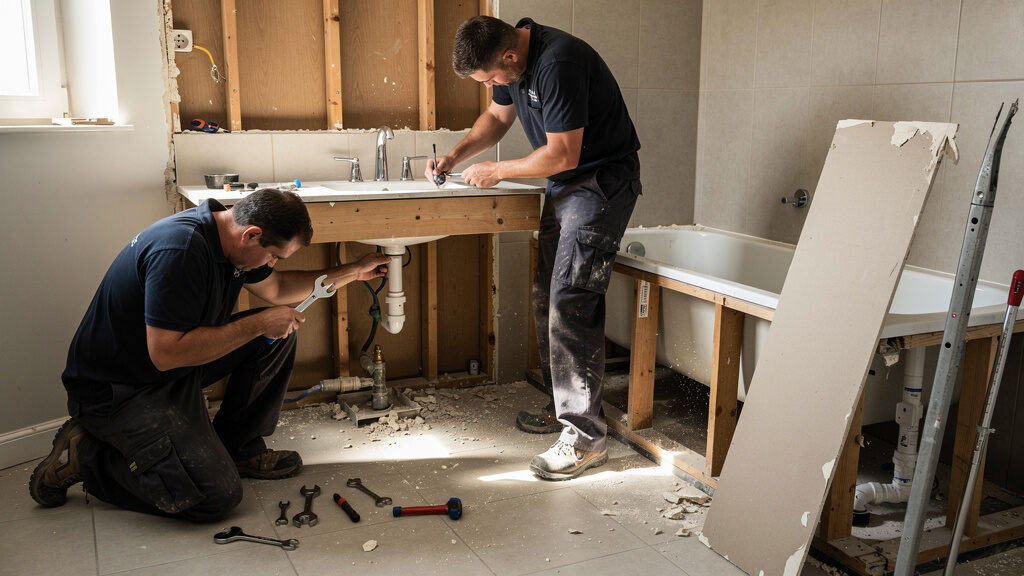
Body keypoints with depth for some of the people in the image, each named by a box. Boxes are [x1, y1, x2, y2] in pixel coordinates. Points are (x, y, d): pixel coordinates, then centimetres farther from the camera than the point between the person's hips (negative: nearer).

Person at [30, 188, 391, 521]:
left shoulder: (226, 234, -1)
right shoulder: (179, 249, -31)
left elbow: (275, 287, 17)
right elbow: (166, 352, -32)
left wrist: (351, 273, 13)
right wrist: (258, 324, -26)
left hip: (176, 365, 9)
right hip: (118, 390, -9)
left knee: (278, 334, 1)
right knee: (216, 497, -16)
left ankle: (238, 447, 11)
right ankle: (86, 455, 0)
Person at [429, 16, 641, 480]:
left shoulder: (558, 64, -26)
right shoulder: (511, 60, 4)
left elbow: (563, 154, -25)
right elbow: (497, 117, 20)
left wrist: (496, 171, -13)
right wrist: (455, 155, 6)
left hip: (601, 180, -10)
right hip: (564, 185, 10)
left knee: (571, 304, -15)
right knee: (547, 298, 12)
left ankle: (586, 437, -9)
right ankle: (564, 406, 26)